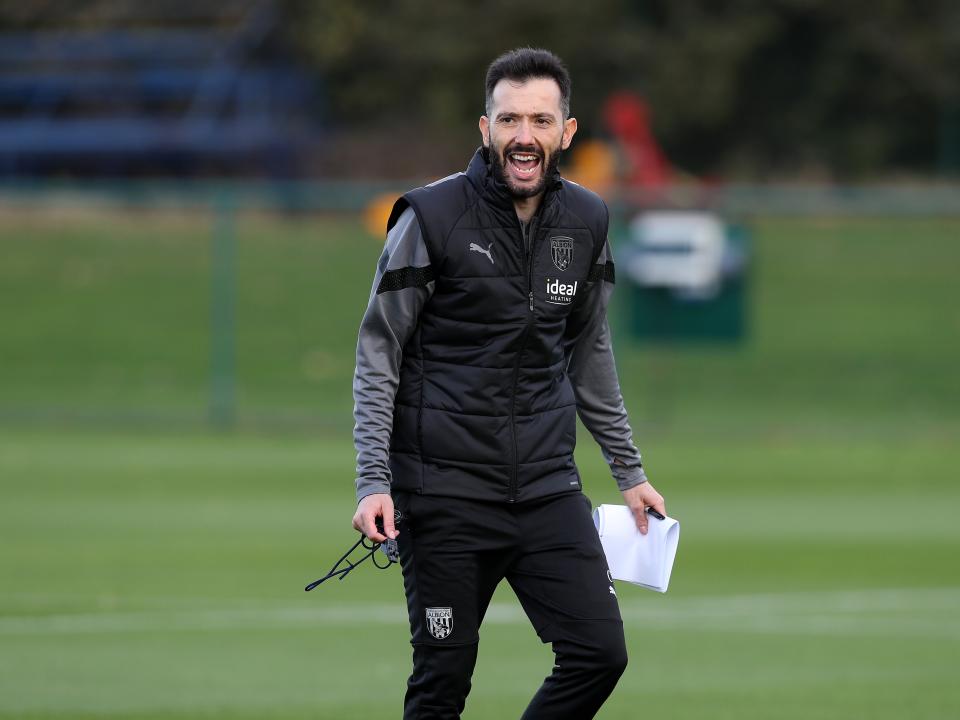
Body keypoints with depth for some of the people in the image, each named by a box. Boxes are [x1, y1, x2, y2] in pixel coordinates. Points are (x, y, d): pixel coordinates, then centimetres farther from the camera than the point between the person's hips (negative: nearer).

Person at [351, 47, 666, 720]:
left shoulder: (586, 221, 6)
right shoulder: (431, 217, -8)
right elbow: (378, 355, -5)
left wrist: (630, 470, 21)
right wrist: (374, 482, -13)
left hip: (547, 485, 4)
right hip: (446, 487, -4)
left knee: (599, 653, -5)